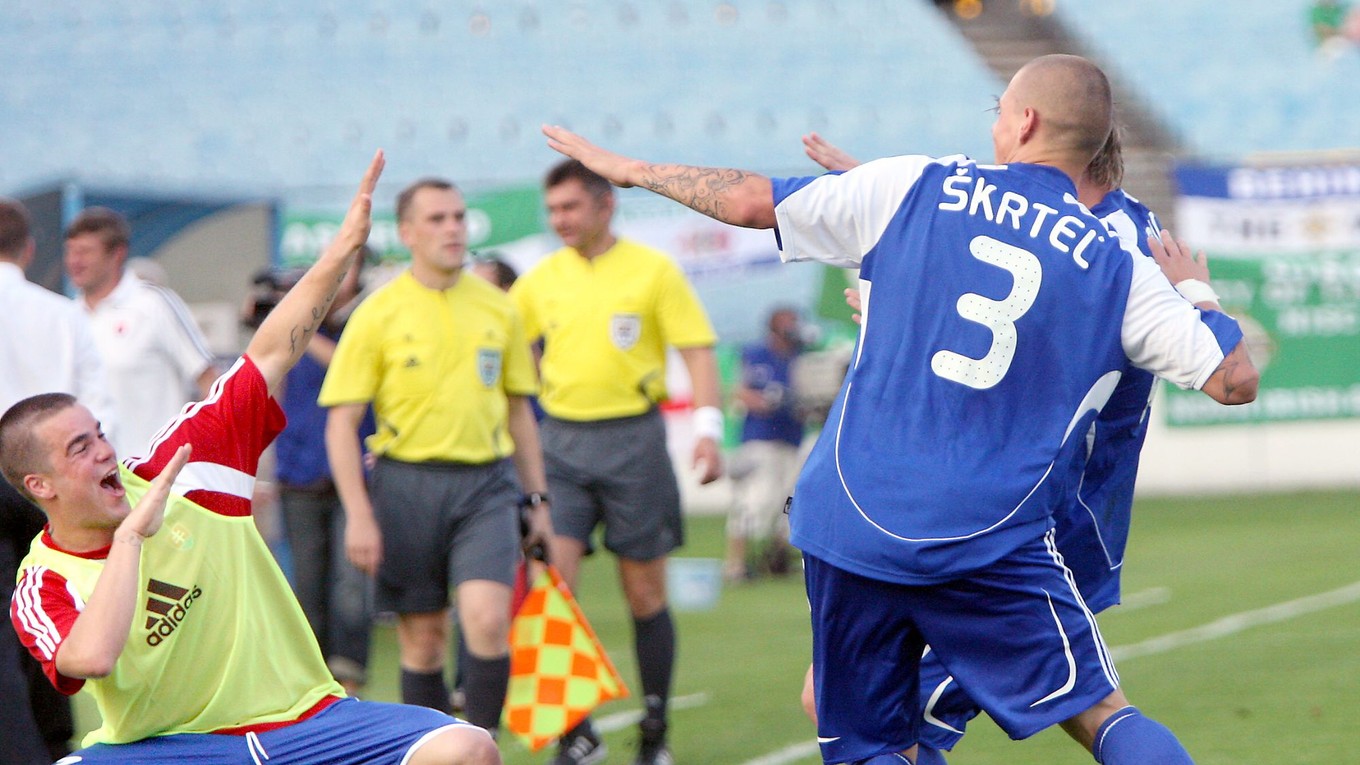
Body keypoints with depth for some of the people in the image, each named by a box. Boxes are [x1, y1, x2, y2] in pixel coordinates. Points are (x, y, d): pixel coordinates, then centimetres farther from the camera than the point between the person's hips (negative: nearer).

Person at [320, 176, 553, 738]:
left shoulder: (497, 308, 8)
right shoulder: (378, 314, -2)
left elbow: (518, 410, 17)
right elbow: (341, 423, -4)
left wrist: (536, 498, 14)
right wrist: (358, 515, -12)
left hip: (486, 485, 2)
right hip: (408, 485, -2)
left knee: (487, 618, -16)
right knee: (423, 639, 4)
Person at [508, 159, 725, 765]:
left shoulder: (653, 270, -1)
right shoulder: (540, 281, 8)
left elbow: (697, 351, -4)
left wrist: (707, 429, -16)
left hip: (633, 438, -2)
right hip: (561, 442, 3)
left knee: (645, 593, 4)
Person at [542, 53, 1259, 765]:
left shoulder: (917, 188, 3)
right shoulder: (1118, 270, 2)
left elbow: (753, 202, 4)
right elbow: (1236, 380, 1)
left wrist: (627, 168, 18)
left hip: (848, 524, 1)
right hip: (993, 542, -1)